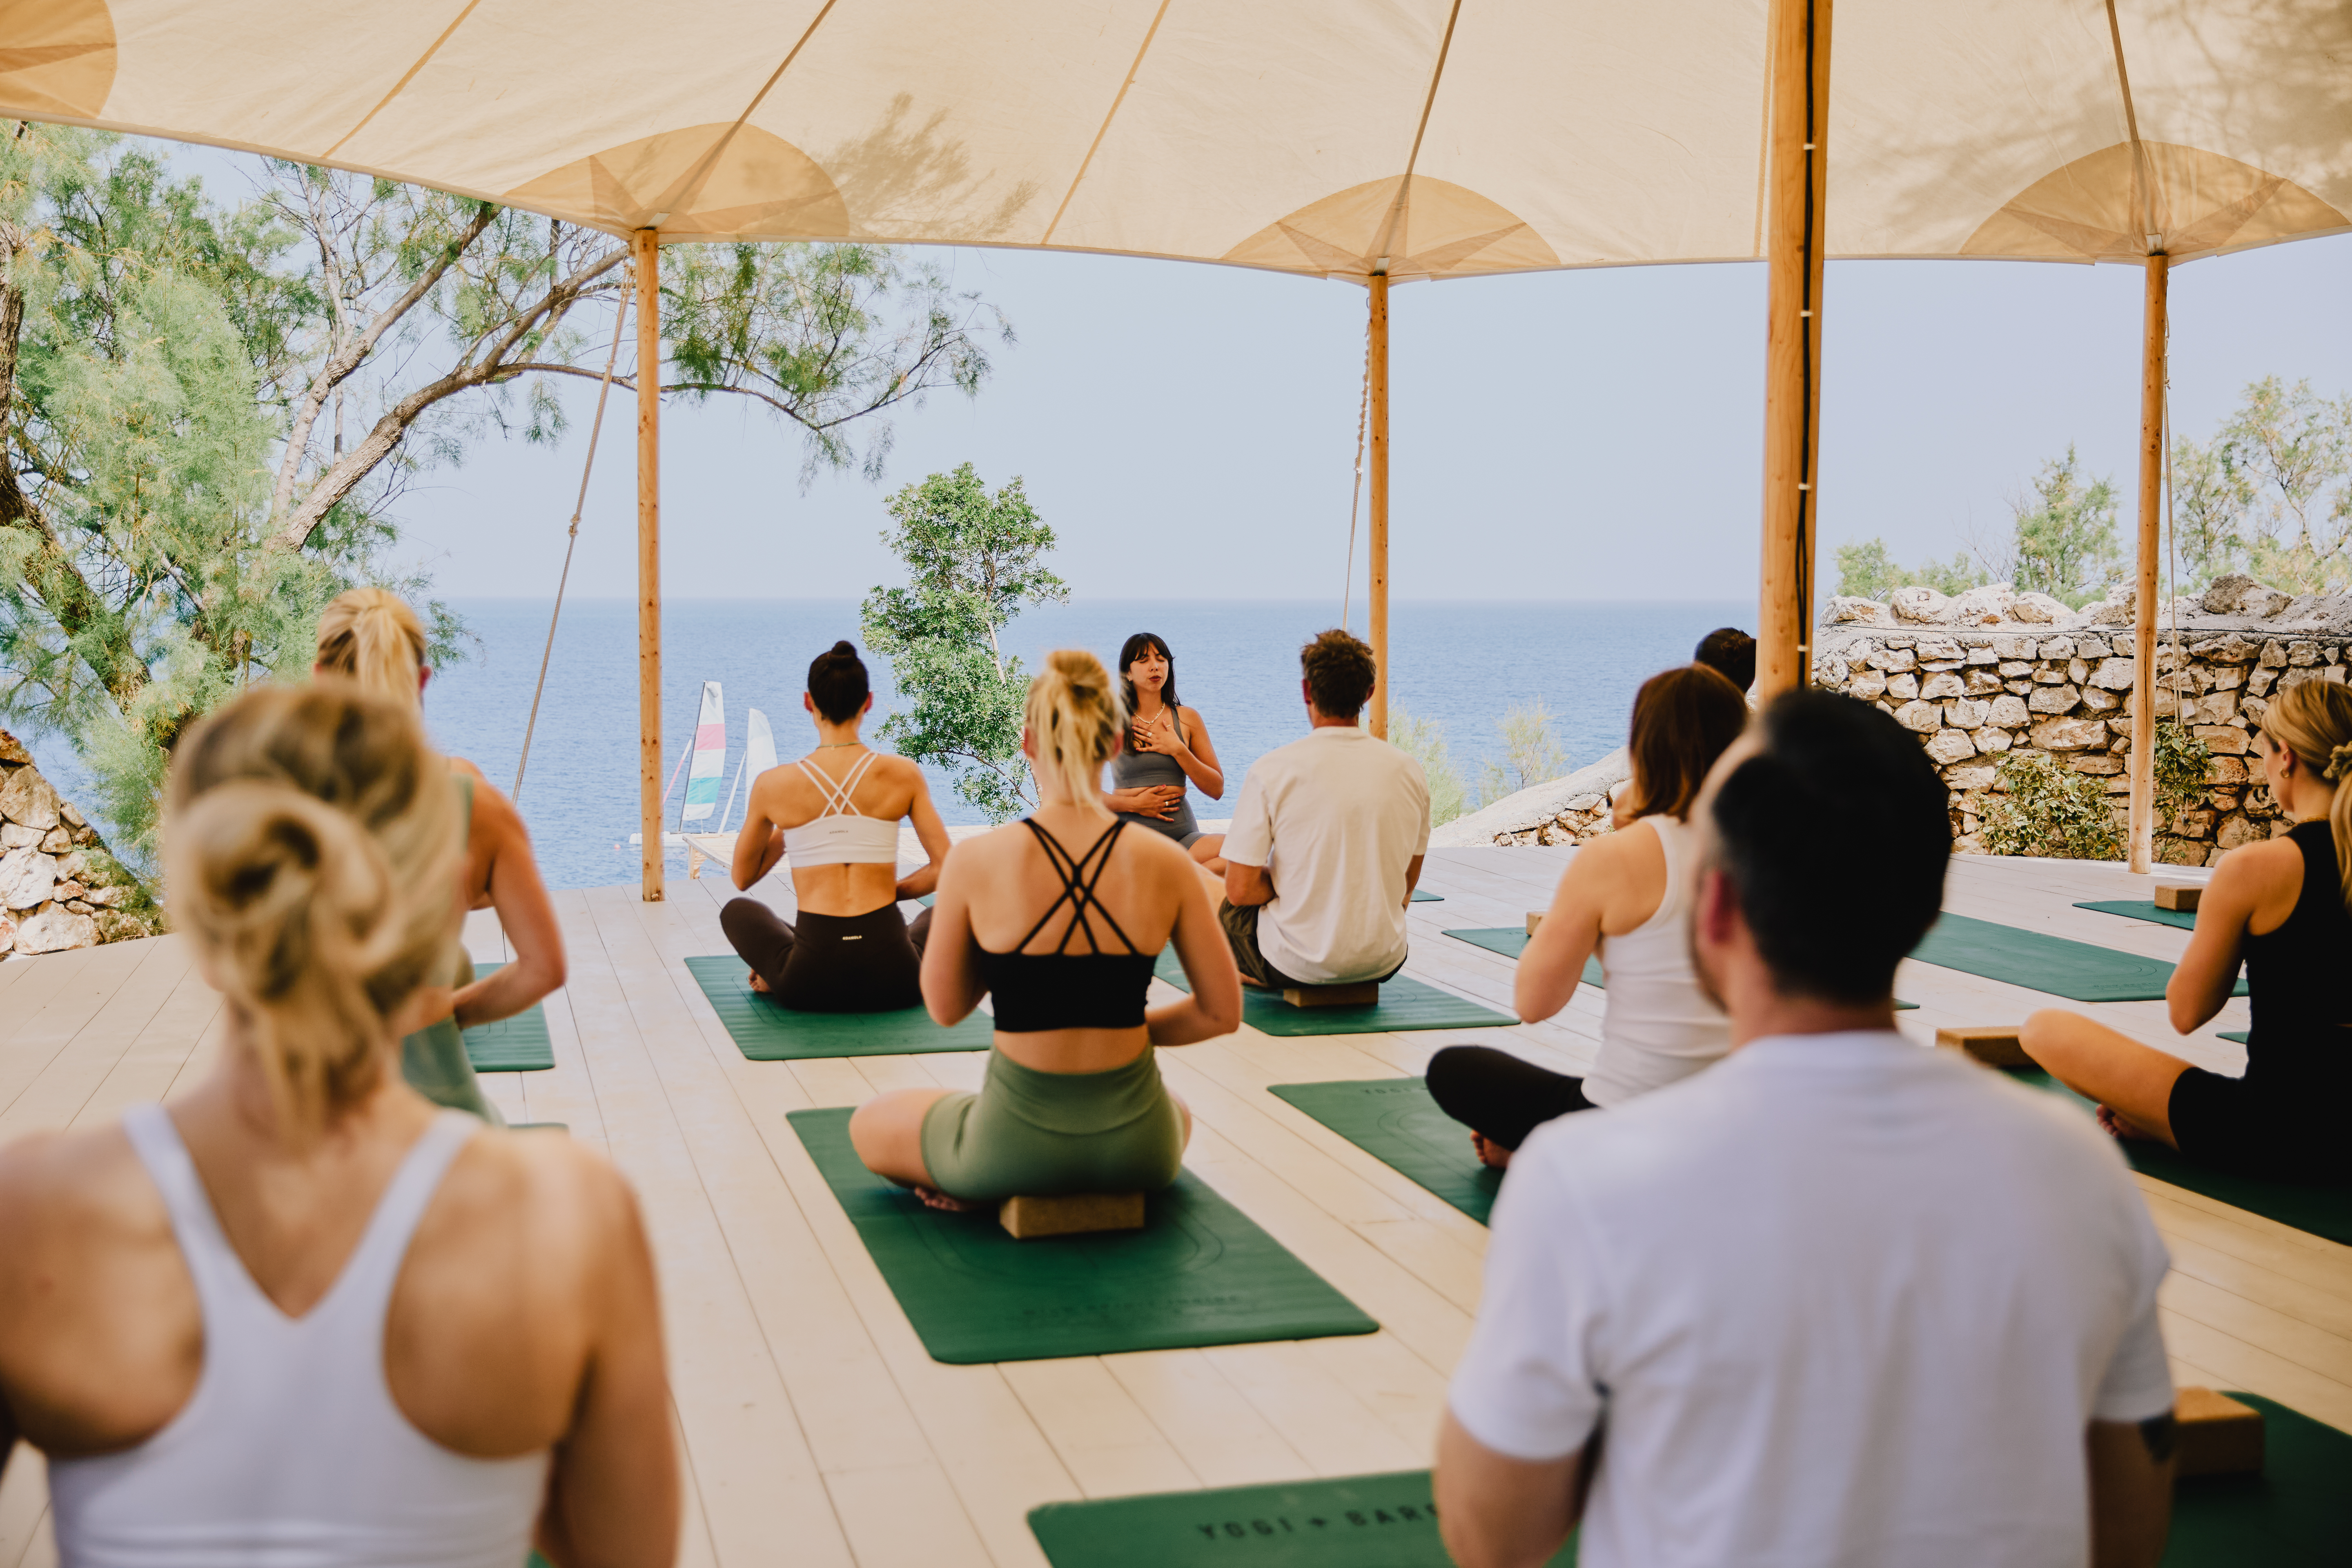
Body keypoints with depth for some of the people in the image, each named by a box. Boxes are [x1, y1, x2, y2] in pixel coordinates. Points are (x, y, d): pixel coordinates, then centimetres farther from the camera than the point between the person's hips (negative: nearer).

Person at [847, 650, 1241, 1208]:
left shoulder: (975, 862, -14)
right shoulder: (1165, 864, -9)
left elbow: (945, 1008, 1)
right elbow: (1222, 1013, -1)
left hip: (1016, 1143, -1)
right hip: (1135, 1148, 1)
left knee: (869, 1124, 29)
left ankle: (978, 1189, 5)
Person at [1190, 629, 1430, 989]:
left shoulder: (1271, 770, -16)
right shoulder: (1410, 772, -3)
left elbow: (1240, 891, -14)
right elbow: (1406, 886, 10)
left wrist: (1287, 882, 5)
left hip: (1297, 967, -5)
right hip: (1385, 963, 5)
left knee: (1202, 859, 22)